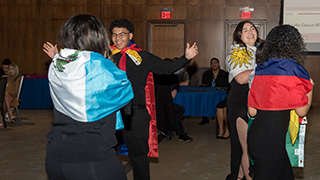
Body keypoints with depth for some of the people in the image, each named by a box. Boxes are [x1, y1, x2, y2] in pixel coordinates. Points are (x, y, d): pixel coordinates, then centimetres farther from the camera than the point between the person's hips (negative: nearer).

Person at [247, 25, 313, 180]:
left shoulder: (260, 69, 10)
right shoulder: (292, 69, -8)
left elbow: (252, 111, 11)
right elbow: (302, 111, -3)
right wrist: (310, 88, 13)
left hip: (255, 133, 7)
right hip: (273, 138, -6)